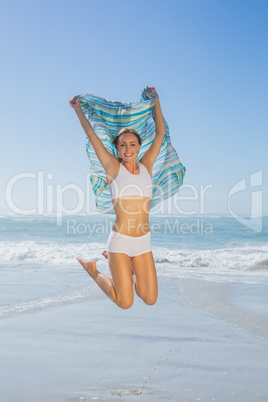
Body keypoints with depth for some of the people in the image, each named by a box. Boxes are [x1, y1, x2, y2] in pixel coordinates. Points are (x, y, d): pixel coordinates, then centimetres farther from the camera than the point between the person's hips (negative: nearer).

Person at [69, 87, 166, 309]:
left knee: (150, 300, 5)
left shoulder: (146, 166, 5)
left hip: (143, 241, 4)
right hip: (120, 239, -4)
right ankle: (93, 270, 24)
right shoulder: (113, 167, -3)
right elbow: (91, 133, 3)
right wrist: (78, 108, 15)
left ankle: (127, 269, 30)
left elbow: (160, 133, 10)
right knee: (125, 303, -2)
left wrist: (156, 101, 17)